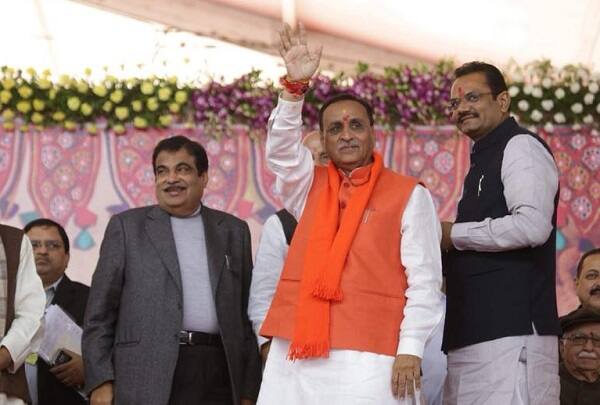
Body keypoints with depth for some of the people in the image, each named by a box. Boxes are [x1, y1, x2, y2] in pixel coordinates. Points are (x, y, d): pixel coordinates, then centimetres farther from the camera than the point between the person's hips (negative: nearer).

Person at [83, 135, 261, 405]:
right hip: (148, 379, -2)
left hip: (218, 377, 2)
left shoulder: (233, 231, 17)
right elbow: (100, 312, 6)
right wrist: (101, 381, -4)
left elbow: (245, 314, 15)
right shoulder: (127, 226, 10)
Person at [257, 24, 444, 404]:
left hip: (366, 358, -4)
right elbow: (281, 148, 0)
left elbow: (424, 281, 0)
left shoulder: (409, 195, 6)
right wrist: (295, 86, -13)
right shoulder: (310, 187, 19)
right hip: (294, 355, 4)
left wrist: (410, 350, -9)